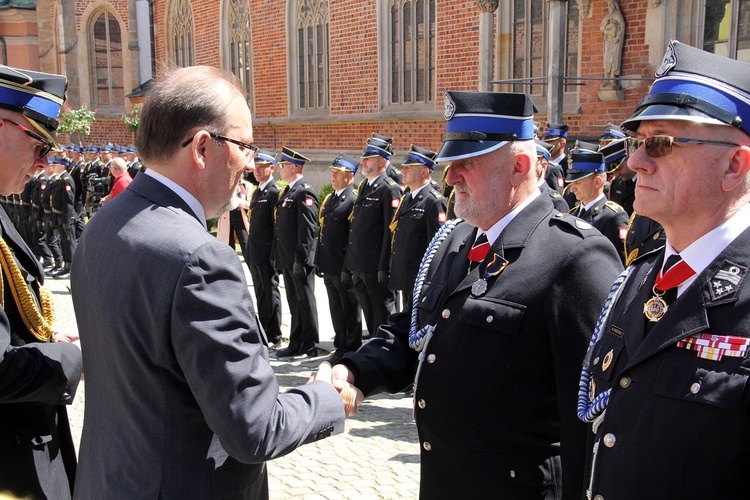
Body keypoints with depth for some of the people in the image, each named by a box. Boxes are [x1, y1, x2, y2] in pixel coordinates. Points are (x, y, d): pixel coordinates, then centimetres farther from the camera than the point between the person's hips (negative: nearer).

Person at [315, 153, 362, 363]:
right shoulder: (329, 199, 15)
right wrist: (319, 260, 14)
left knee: (350, 309, 4)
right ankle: (341, 347, 27)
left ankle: (353, 350, 14)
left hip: (345, 267, -8)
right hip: (329, 265, 8)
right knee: (336, 309, 16)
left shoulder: (354, 200, -12)